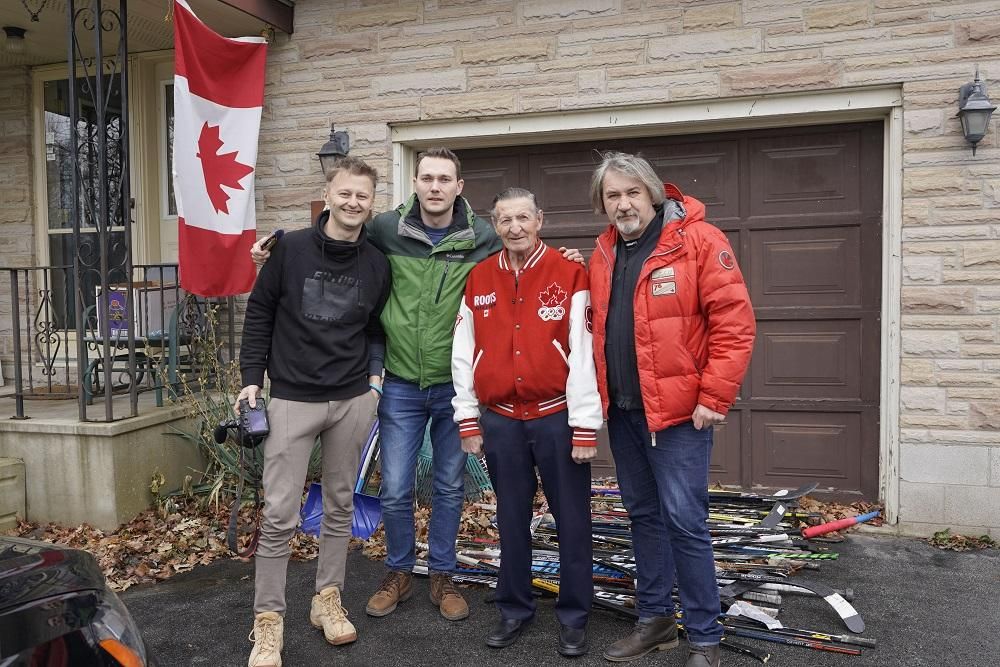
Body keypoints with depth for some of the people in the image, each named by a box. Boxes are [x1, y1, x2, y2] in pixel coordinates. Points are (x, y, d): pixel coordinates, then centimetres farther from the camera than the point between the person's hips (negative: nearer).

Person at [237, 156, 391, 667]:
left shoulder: (377, 265, 4)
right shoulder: (292, 248, -4)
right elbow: (260, 314, 2)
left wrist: (375, 373, 3)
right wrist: (251, 378, -2)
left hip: (353, 401, 3)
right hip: (292, 400, -3)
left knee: (340, 505, 13)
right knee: (279, 515, -1)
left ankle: (327, 598, 30)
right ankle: (268, 620, 13)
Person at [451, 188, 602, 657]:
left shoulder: (569, 274, -5)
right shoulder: (478, 280, 6)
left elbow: (584, 353, -8)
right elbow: (463, 354, 7)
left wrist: (584, 426, -11)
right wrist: (467, 420, 4)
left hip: (557, 417, -3)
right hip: (500, 420, 3)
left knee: (571, 520, 6)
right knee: (511, 519, 14)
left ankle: (574, 616, 23)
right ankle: (514, 608, 30)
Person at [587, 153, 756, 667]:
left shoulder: (698, 241, -10)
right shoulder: (604, 254, 10)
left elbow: (735, 323, -14)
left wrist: (714, 397, -16)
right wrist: (600, 396, 11)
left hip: (677, 411, -6)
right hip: (621, 411, 7)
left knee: (684, 521, -2)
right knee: (643, 515, 16)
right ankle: (654, 618, 31)